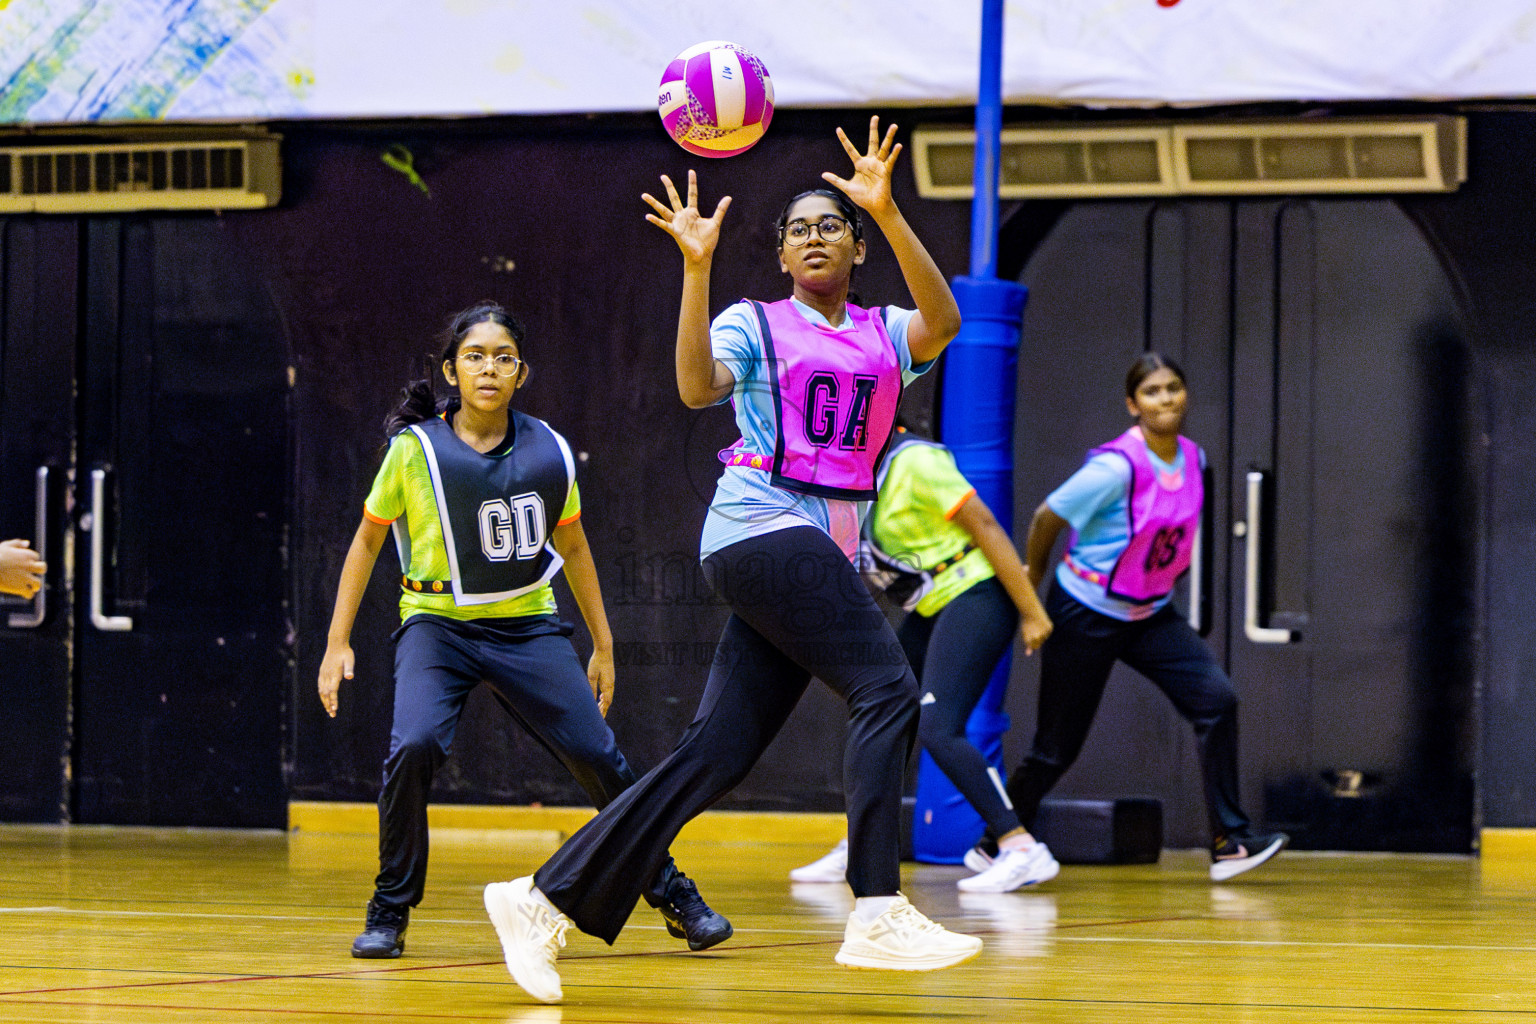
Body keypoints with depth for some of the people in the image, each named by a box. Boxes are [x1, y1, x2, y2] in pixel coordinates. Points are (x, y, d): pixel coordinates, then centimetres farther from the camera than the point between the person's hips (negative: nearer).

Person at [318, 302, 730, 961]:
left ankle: (673, 895, 14)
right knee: (413, 747, -27)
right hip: (438, 626, -2)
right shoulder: (415, 449, -8)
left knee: (599, 757, -7)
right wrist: (337, 644, 1)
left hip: (528, 628, 2)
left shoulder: (548, 452, -1)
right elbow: (367, 540, 4)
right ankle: (390, 913, -10)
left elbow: (572, 547, 14)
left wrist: (603, 647, 19)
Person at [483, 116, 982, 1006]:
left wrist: (887, 212, -17)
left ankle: (548, 900, 6)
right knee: (887, 688, -21)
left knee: (719, 752, 1)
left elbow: (943, 321, -6)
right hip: (764, 526, -6)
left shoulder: (885, 334, 17)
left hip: (831, 547, 6)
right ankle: (877, 915, -25)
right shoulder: (755, 325, 7)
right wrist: (697, 267, -22)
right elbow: (698, 387, -13)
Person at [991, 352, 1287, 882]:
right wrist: (1030, 585, -1)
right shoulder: (1118, 466, -24)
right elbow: (1047, 517, -13)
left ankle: (1228, 841, -11)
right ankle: (993, 843, 24)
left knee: (1216, 700, -13)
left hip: (1152, 614, 6)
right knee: (1057, 745, 2)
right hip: (1086, 615, -6)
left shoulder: (1192, 458, -2)